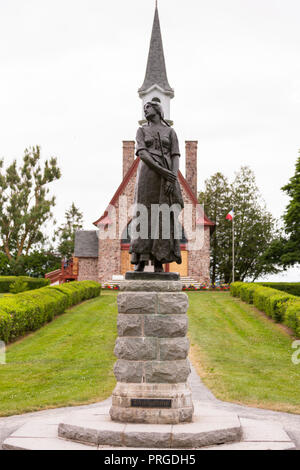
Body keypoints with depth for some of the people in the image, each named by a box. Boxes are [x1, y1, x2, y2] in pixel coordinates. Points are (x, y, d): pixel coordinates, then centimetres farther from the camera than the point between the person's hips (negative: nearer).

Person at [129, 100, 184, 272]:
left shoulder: (171, 132, 15)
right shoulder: (142, 131, 13)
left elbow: (175, 157, 5)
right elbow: (142, 154, -3)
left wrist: (173, 179, -12)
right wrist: (161, 170, -17)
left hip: (168, 176, 1)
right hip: (148, 174, -1)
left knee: (164, 217, -6)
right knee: (144, 215, -7)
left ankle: (159, 261, -5)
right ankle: (140, 260, -4)